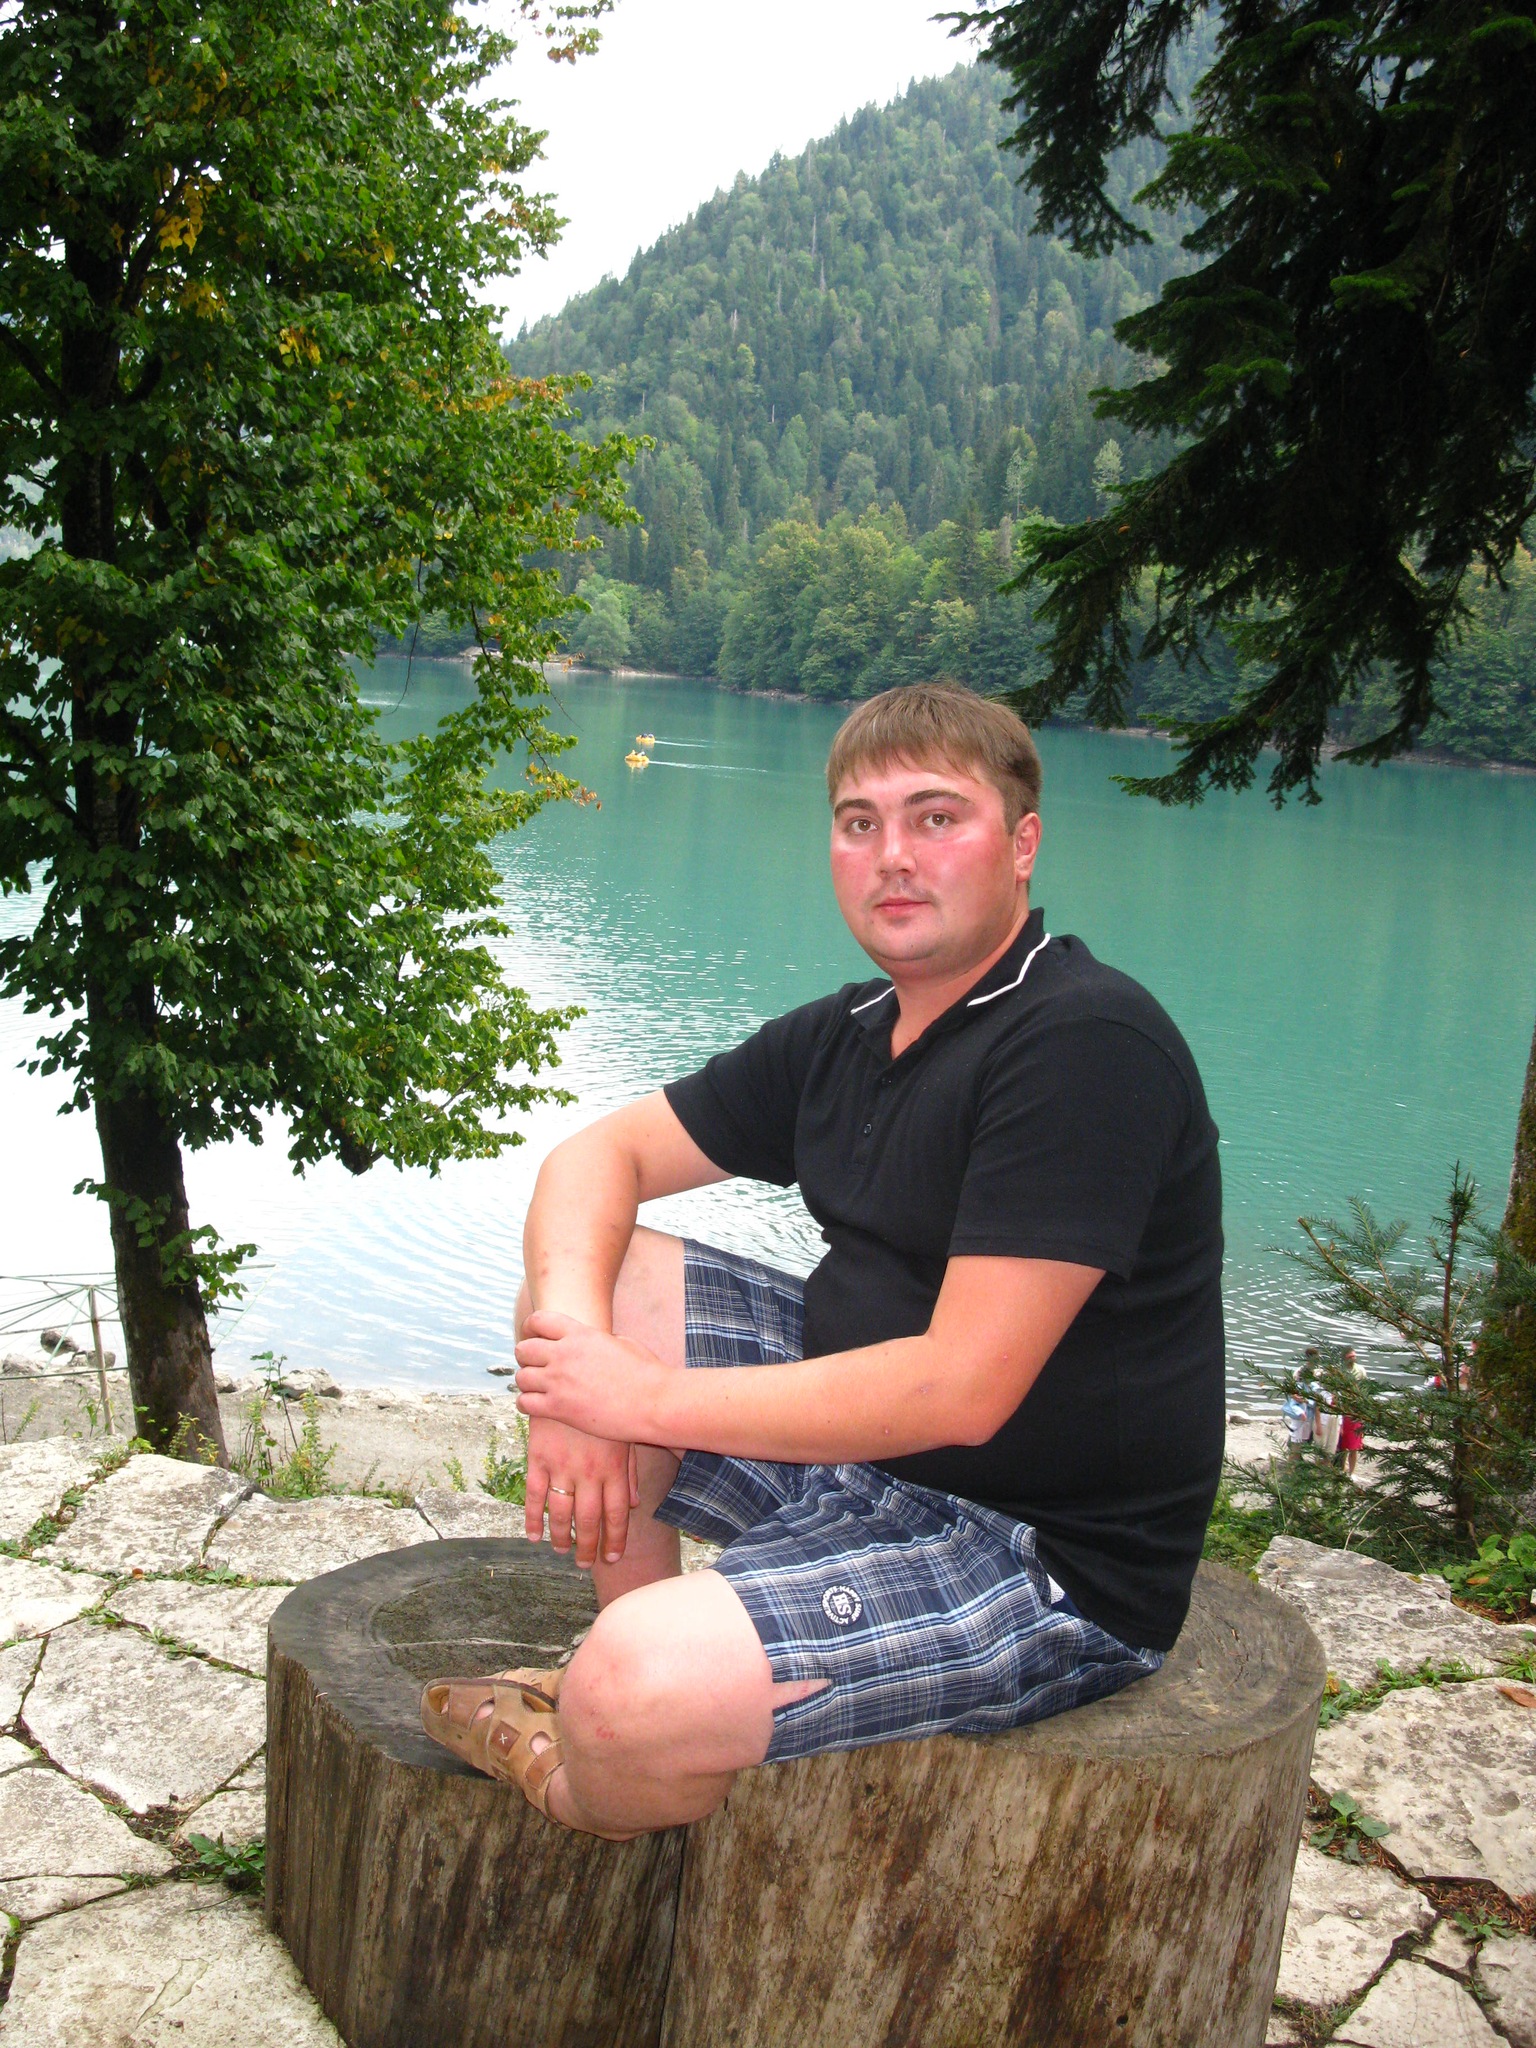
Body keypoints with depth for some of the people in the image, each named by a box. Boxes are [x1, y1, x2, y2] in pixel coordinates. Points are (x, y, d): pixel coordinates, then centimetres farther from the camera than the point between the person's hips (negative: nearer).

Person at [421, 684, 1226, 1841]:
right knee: (582, 1276, 5)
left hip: (1049, 1561, -9)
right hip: (862, 1450, 9)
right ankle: (629, 1686, 9)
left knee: (638, 1694, -30)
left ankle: (589, 1800, 8)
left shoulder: (1087, 1046, -21)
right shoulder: (845, 1037, 7)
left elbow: (960, 1390, -26)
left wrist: (652, 1401, -19)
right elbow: (599, 1156, 10)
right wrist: (574, 1339, -12)